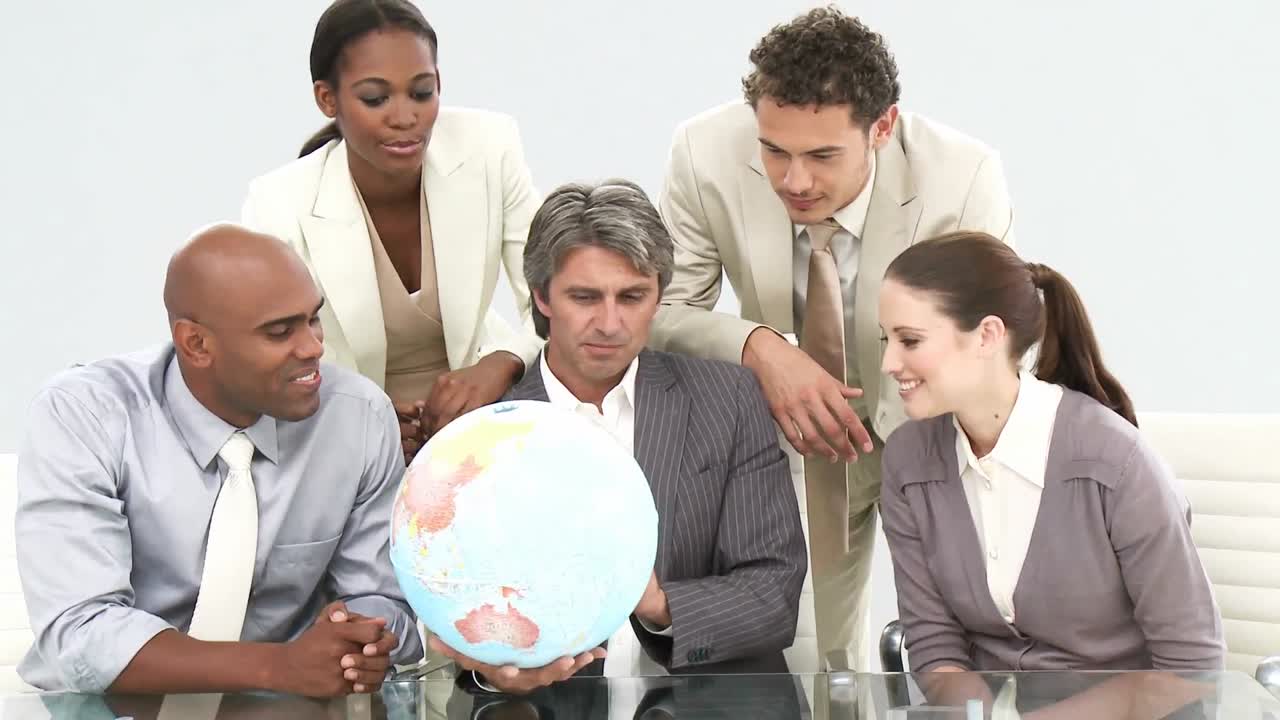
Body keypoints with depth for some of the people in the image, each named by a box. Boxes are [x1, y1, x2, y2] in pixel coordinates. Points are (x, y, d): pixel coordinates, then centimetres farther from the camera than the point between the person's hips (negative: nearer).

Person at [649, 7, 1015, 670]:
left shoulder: (965, 180, -31)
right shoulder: (706, 155, -27)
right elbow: (664, 309, -15)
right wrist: (759, 347, -35)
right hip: (789, 432, 2)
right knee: (821, 662, 11)